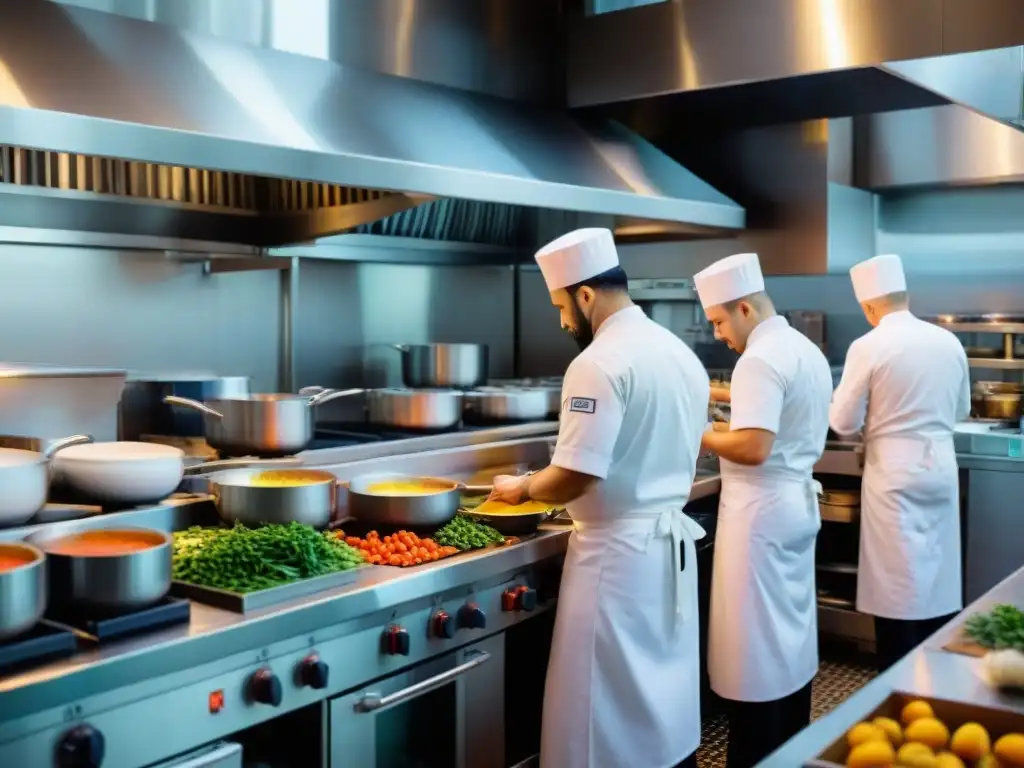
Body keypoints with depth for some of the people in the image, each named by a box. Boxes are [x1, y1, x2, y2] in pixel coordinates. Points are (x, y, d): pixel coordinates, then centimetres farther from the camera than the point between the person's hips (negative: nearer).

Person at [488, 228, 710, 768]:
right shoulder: (681, 353, 9)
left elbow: (574, 477, -22)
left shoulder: (600, 362, -19)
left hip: (619, 551, -9)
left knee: (609, 705, 3)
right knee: (665, 689, 19)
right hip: (673, 539, 9)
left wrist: (523, 489, -2)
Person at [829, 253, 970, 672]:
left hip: (896, 474, -5)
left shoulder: (869, 347, -12)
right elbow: (961, 410, 17)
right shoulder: (948, 341, 4)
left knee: (899, 587, 2)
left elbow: (843, 422, -7)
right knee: (938, 580, 14)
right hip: (941, 468, 5)